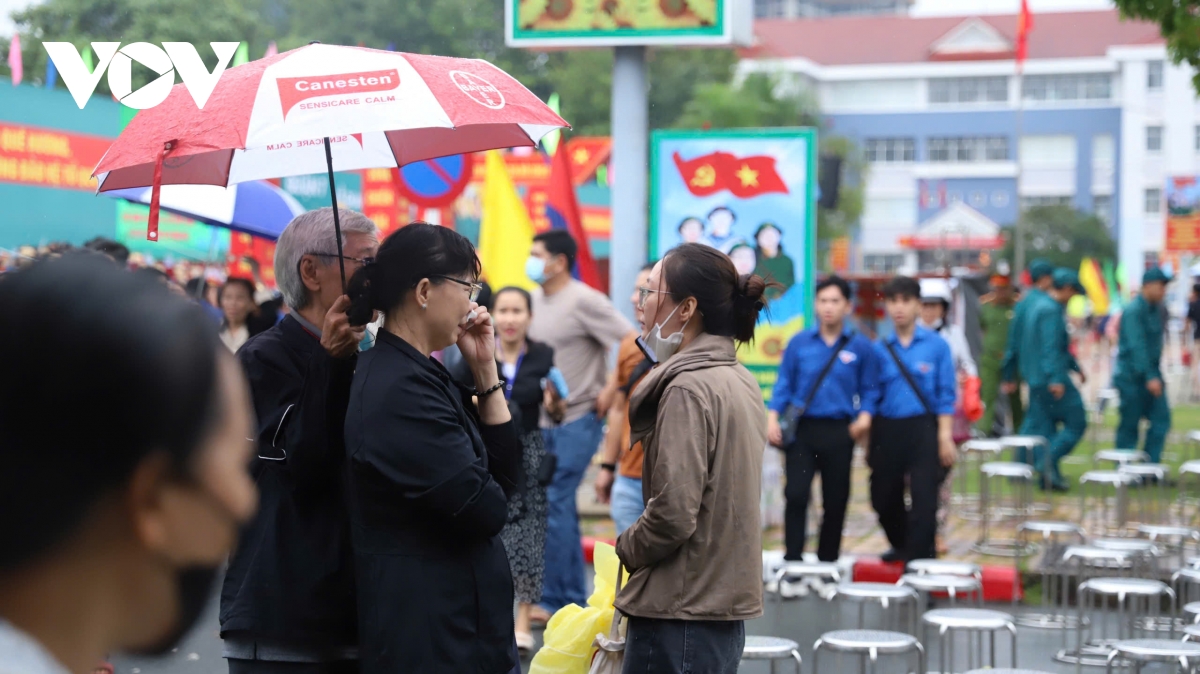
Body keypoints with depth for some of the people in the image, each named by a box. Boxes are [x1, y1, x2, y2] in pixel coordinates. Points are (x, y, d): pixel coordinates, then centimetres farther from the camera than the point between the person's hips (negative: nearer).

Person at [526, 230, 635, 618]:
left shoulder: (583, 301, -11)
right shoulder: (535, 299, 11)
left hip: (578, 419, -8)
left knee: (555, 503, -11)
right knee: (562, 506, 10)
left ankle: (554, 599, -4)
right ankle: (574, 599, 19)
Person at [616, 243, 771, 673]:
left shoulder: (688, 388, -17)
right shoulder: (740, 380, 11)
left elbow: (673, 513, -22)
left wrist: (624, 549, -4)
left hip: (681, 619, -9)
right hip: (723, 610, 9)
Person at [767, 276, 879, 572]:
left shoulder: (861, 347, 2)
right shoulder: (799, 343, 5)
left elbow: (870, 389, 6)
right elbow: (783, 384, 7)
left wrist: (864, 416, -11)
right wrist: (773, 418, -5)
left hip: (839, 433, 0)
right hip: (803, 428, 0)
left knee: (835, 502, 7)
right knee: (796, 495, -12)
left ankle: (827, 565, 19)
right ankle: (793, 565, -8)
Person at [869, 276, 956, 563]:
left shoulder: (936, 345, -1)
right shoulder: (879, 349, 6)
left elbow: (946, 395, -1)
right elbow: (872, 396, 10)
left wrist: (944, 437, -7)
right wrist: (870, 444, 9)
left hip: (923, 428, -3)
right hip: (887, 429, 3)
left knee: (923, 497, -8)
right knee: (883, 497, 13)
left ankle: (920, 558, 0)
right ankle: (902, 547, 37)